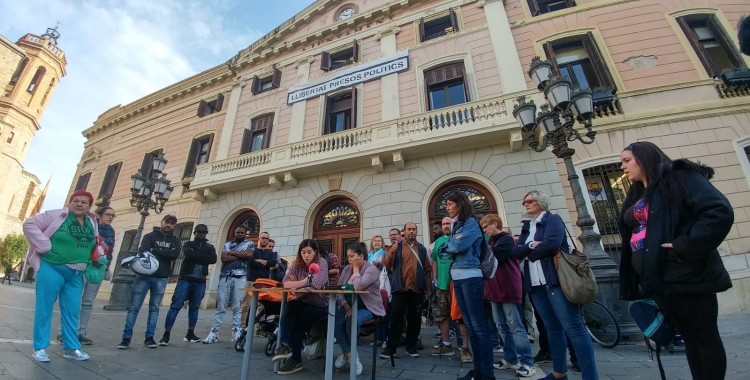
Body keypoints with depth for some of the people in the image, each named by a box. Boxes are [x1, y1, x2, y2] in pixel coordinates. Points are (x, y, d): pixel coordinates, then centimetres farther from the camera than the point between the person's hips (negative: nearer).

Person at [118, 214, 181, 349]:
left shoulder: (175, 241, 10)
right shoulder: (150, 236, 5)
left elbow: (174, 255, -7)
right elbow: (143, 251, -12)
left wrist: (154, 250, -11)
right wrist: (164, 253, -26)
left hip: (161, 278, 2)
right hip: (144, 275, -2)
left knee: (154, 308, 7)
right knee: (134, 307, 0)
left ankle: (149, 337, 14)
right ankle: (126, 338, 9)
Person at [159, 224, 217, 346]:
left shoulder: (210, 247, 12)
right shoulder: (188, 244, 8)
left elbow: (213, 259, -7)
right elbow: (188, 254, -15)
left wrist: (196, 257, -11)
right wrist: (204, 256, -10)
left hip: (200, 281, 2)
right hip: (186, 279, -2)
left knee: (194, 307, 9)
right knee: (176, 306, -6)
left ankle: (190, 334, 17)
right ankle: (166, 334, -1)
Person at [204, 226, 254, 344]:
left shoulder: (249, 244, 10)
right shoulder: (228, 244, 15)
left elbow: (249, 254, -11)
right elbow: (224, 258, -1)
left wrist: (231, 253, -3)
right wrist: (241, 255, -7)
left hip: (240, 277, -2)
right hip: (225, 277, 2)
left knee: (237, 307, 1)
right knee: (221, 306, 3)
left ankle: (236, 332, 7)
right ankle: (214, 332, 8)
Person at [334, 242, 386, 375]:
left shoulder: (371, 269, -16)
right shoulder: (346, 269, 5)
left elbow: (358, 287, -32)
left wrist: (356, 269, -18)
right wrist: (347, 307, -13)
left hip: (367, 307, -5)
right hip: (349, 305, 6)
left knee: (352, 321, -32)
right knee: (335, 321, -23)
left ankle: (347, 353, -2)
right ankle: (350, 355, -4)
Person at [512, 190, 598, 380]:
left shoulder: (553, 219, -1)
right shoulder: (526, 227, 18)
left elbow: (552, 243, -19)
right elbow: (515, 252, 6)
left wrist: (529, 254, -5)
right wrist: (531, 246, -12)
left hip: (556, 279, -7)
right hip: (536, 284, 7)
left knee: (573, 327, -6)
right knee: (553, 329, 14)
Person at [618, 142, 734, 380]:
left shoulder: (679, 178, -7)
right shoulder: (637, 196, 15)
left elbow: (720, 212, -18)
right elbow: (634, 233, 19)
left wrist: (685, 246, -22)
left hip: (686, 276, -7)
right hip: (657, 279, 7)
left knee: (705, 337, 7)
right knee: (689, 338, 17)